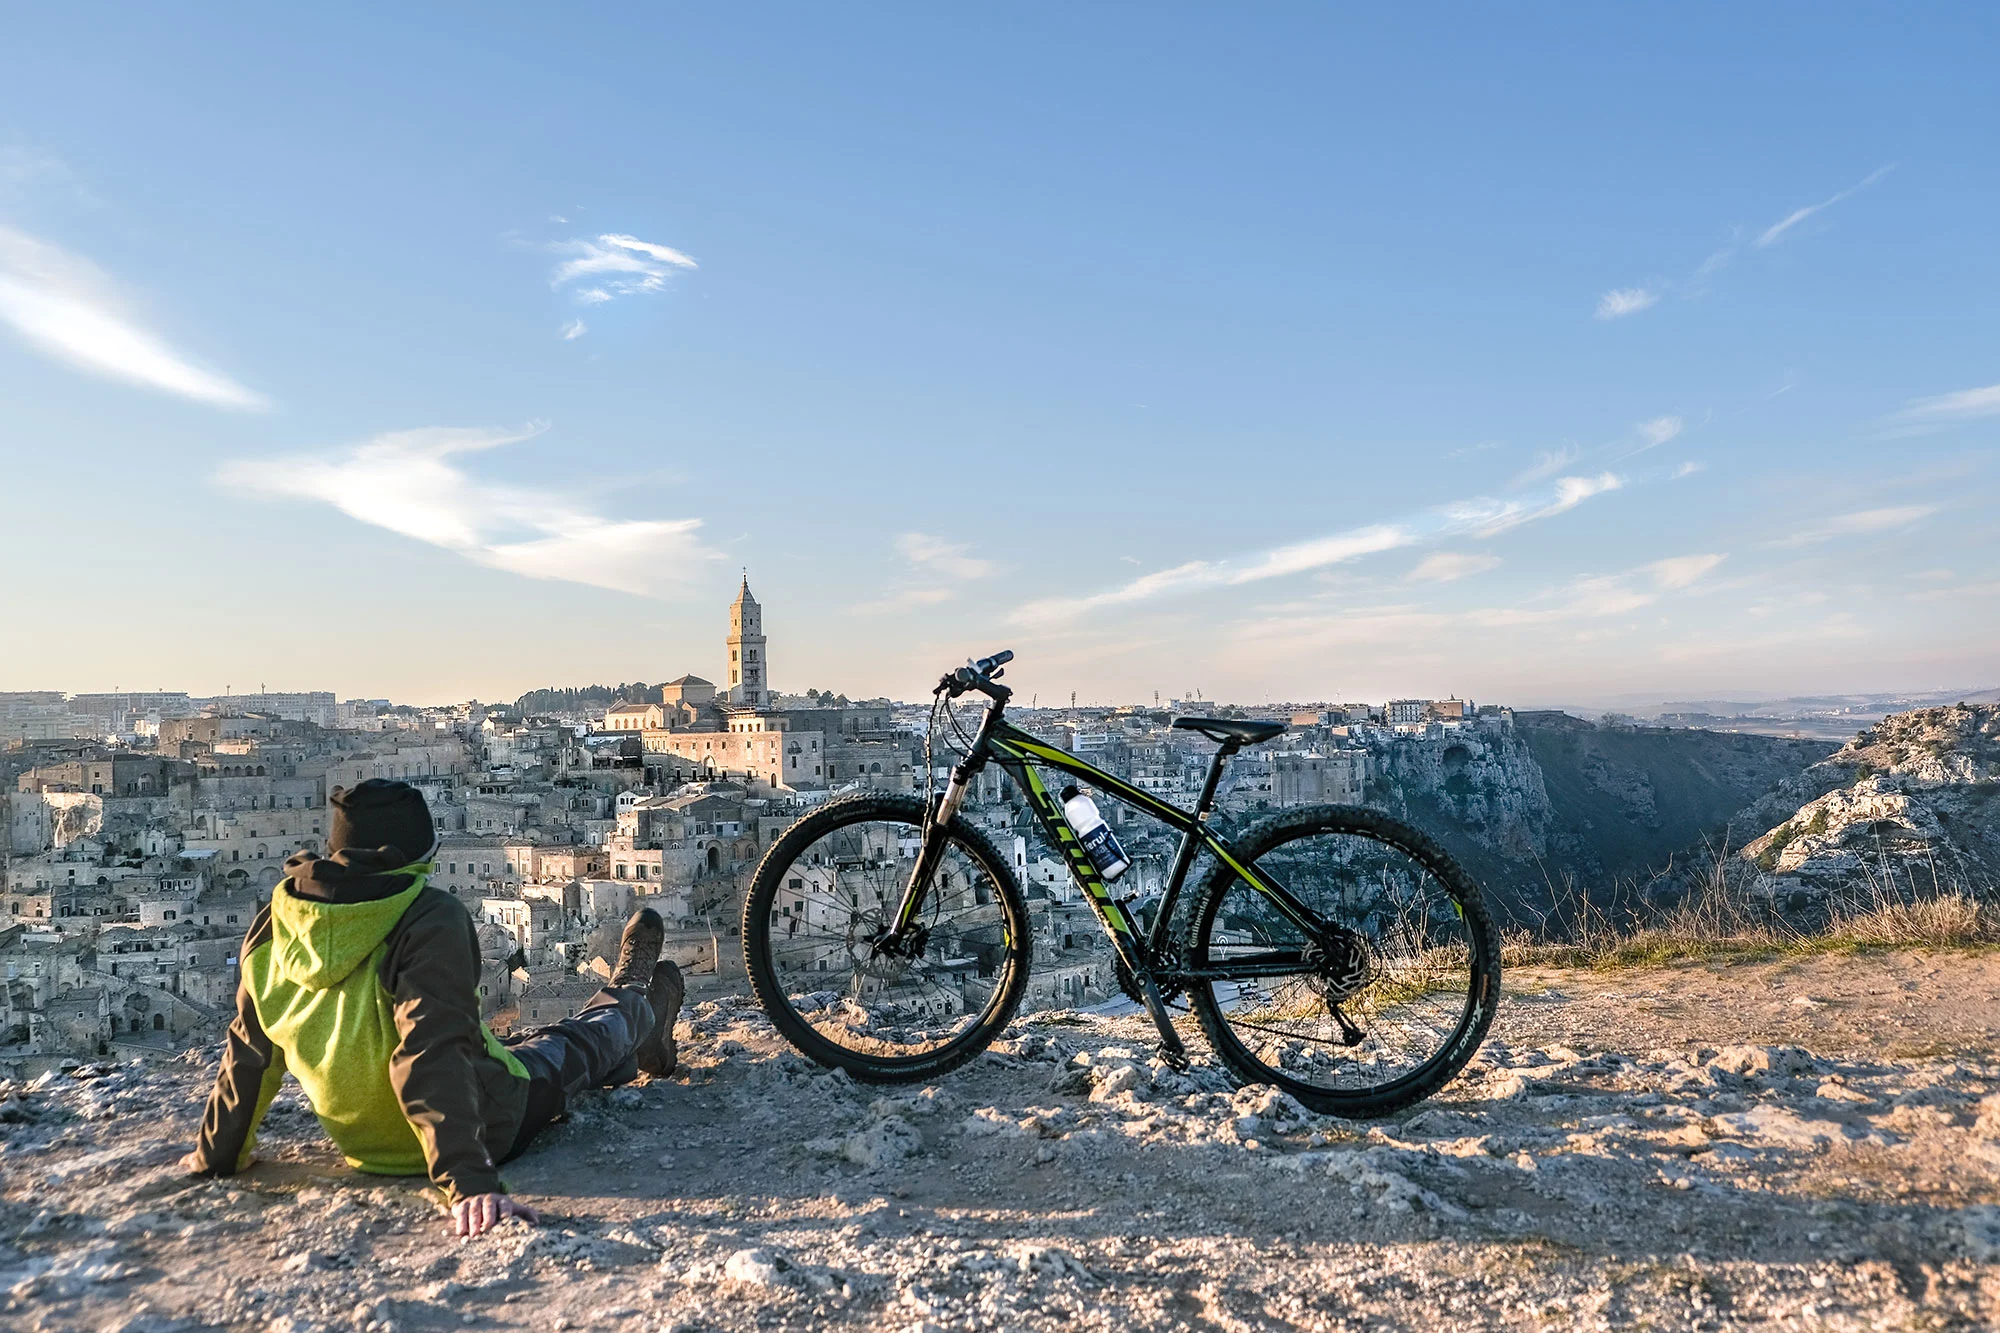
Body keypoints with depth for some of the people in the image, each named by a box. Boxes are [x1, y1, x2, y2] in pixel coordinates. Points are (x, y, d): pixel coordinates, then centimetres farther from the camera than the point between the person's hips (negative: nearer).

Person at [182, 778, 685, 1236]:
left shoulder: (275, 925, -12)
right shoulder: (429, 919, -30)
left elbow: (248, 1055, -2)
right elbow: (434, 1056, -39)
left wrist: (215, 1155, 12)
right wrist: (471, 1182, -41)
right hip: (489, 1127, -6)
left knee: (518, 1046, 34)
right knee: (581, 1042, 24)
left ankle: (630, 1059, 62)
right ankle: (637, 1002, 58)